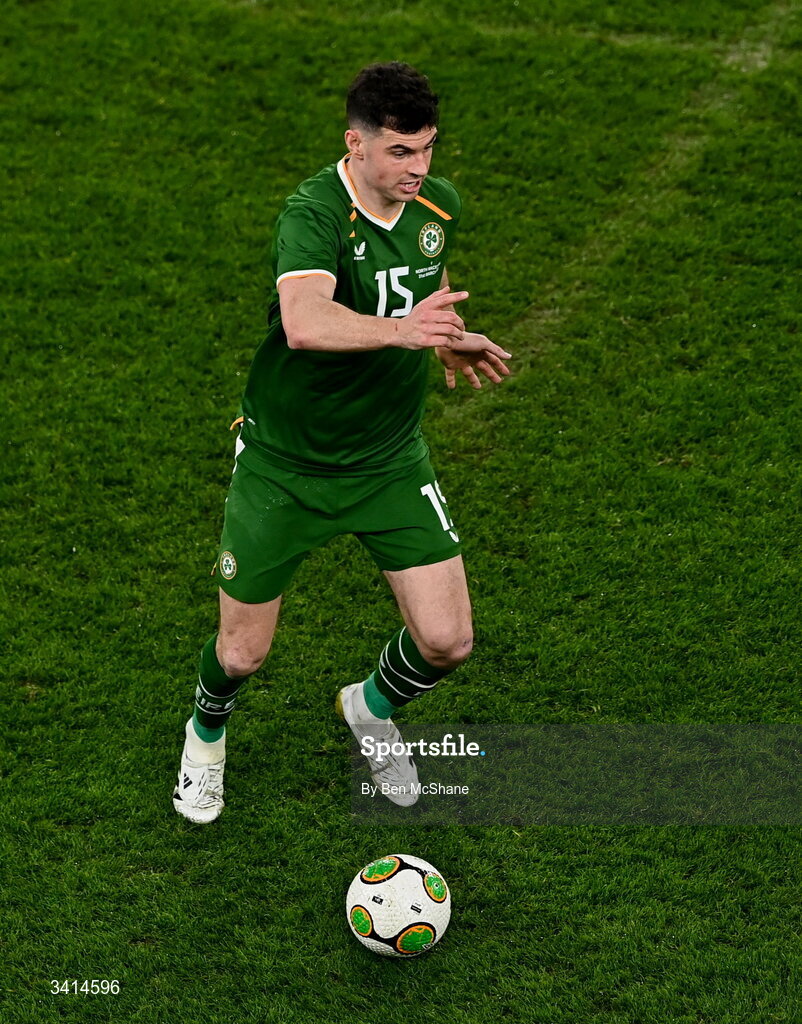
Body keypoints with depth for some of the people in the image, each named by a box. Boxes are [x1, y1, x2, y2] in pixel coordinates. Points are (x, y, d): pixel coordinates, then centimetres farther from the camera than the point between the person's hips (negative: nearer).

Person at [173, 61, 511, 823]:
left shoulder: (439, 206, -5)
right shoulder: (313, 213, -26)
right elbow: (303, 322, -47)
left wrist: (447, 340, 3)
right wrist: (398, 330, -61)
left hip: (390, 460, 5)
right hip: (284, 465, -4)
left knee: (446, 642, -3)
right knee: (243, 653, 7)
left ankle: (371, 708, 33)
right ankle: (207, 732, 45)